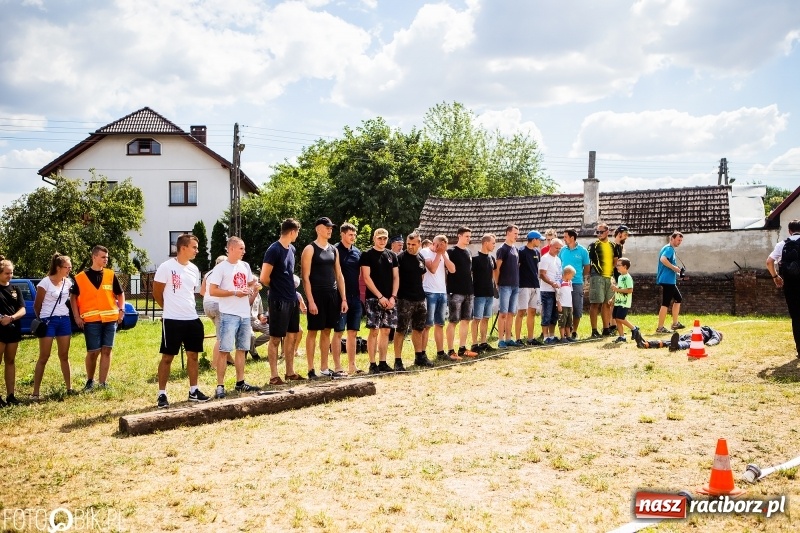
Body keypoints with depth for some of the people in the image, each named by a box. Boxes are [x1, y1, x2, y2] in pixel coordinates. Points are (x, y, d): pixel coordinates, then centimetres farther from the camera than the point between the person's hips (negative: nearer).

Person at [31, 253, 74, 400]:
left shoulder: (68, 282, 7)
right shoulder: (45, 282, -10)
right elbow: (37, 306, -3)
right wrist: (42, 321, 6)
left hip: (64, 321, 5)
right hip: (49, 321, -5)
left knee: (64, 356, 11)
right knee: (44, 357, -4)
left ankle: (69, 388, 17)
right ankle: (35, 392, 1)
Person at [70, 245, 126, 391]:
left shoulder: (110, 275, 8)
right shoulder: (81, 277, 1)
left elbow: (120, 294, 13)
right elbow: (73, 297, 6)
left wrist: (121, 310, 0)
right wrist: (76, 316, -3)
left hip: (110, 319, 3)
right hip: (91, 320, -2)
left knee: (107, 350, 3)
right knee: (93, 352, 0)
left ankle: (103, 383, 11)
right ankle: (90, 381, 21)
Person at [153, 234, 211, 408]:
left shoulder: (194, 269, 9)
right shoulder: (166, 267, -10)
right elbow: (157, 293, -3)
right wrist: (171, 309, 7)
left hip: (193, 319, 6)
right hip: (172, 320, -6)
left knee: (193, 355, 11)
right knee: (167, 357, 0)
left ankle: (193, 391, 21)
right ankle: (162, 394, 8)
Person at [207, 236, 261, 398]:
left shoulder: (245, 266, 12)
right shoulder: (221, 268, -9)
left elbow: (251, 284, 24)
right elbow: (212, 291, -13)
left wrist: (250, 290, 1)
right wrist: (234, 293, -18)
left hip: (245, 314, 7)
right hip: (229, 315, -7)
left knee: (241, 349, 13)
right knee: (224, 350, -6)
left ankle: (240, 383, 22)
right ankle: (220, 386, -2)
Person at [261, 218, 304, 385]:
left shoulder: (291, 249, 11)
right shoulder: (274, 250, -15)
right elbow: (264, 278, -17)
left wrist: (294, 291, 12)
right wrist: (278, 288, -1)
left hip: (292, 300, 8)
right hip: (278, 301, -8)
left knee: (292, 337, 12)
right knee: (275, 339, 0)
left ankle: (290, 372, 22)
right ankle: (274, 376, 6)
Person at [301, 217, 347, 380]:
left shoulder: (334, 250, 13)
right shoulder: (310, 249, -5)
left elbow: (339, 275, 15)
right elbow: (305, 277, -11)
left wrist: (343, 298, 9)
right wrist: (310, 300, -18)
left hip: (332, 295, 6)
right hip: (317, 295, -6)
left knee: (327, 331, 10)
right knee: (313, 331, -1)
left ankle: (324, 368, 17)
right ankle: (311, 370, 4)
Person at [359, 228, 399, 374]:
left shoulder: (392, 255, 13)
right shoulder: (367, 255, -2)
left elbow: (396, 277, 11)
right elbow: (366, 278, -8)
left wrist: (393, 297, -2)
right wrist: (380, 297, -13)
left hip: (389, 299, 5)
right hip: (374, 299, -5)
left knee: (385, 331, 7)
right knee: (374, 331, -5)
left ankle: (383, 363, 14)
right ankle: (372, 364, 0)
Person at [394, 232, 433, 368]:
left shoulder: (421, 258, 11)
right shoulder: (400, 257, -9)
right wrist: (395, 294, -17)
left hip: (419, 298, 7)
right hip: (405, 299, -7)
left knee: (418, 329, 16)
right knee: (401, 330, -5)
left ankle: (420, 356, 28)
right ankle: (398, 360, -2)